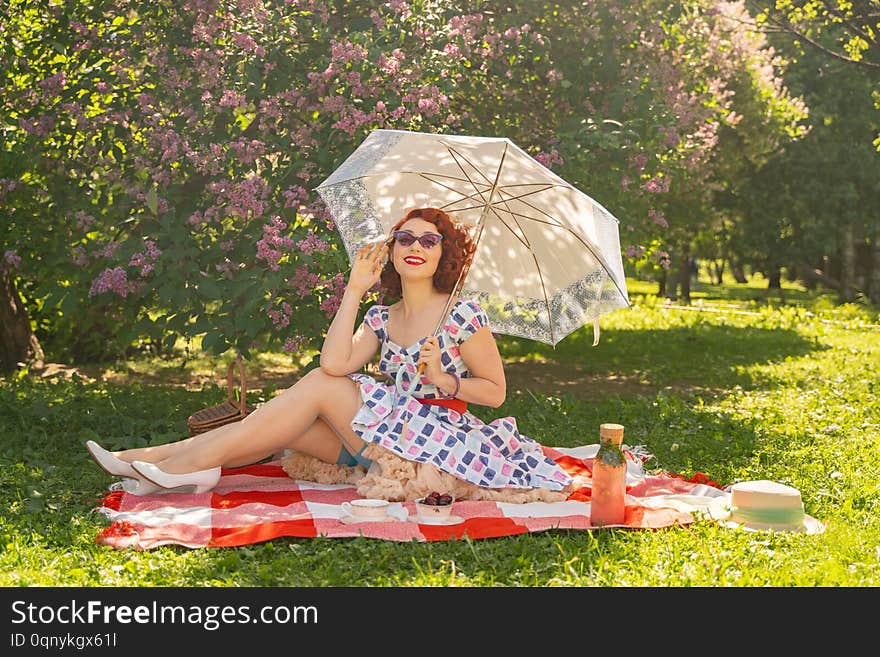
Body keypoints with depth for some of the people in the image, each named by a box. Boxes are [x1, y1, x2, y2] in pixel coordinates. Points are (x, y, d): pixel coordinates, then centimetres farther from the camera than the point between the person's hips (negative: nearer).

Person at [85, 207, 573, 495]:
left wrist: (443, 379, -16)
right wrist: (354, 290, -7)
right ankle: (162, 460, -13)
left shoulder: (463, 315, -4)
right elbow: (335, 362, -9)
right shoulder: (381, 319, 11)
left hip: (443, 442, -6)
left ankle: (197, 460, -17)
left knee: (319, 388, -18)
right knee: (288, 421, -12)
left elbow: (496, 391, -1)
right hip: (392, 441, 6)